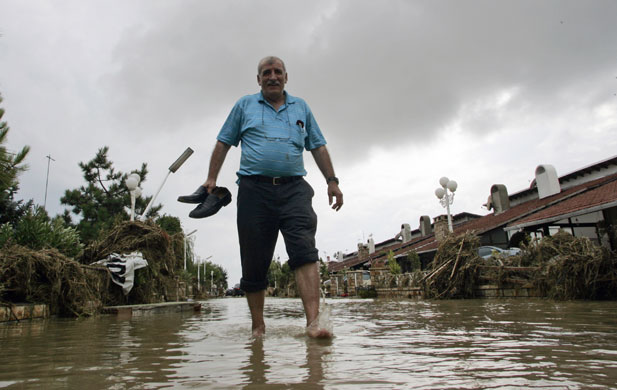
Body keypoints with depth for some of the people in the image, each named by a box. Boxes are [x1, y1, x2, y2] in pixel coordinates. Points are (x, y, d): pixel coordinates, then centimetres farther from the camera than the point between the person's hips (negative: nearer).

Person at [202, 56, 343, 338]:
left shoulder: (301, 107, 21)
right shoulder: (244, 105, 17)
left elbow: (318, 147, 21)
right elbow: (223, 143, 16)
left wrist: (332, 181, 12)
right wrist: (211, 178, 5)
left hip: (293, 188, 1)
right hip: (254, 189, 0)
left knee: (304, 250, -19)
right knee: (254, 261, 0)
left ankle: (313, 322, -24)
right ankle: (258, 326, 13)